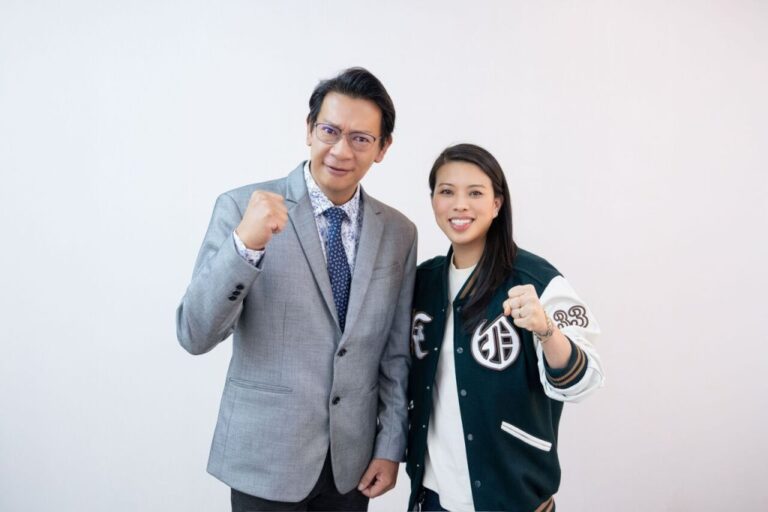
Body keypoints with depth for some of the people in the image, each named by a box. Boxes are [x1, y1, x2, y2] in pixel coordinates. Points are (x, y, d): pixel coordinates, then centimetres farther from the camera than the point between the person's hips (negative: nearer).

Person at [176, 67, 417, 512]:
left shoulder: (399, 232, 0)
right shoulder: (243, 208, -11)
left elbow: (396, 352, 4)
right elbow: (195, 335, -16)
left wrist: (391, 447, 2)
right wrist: (244, 243, -30)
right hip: (265, 457, -3)